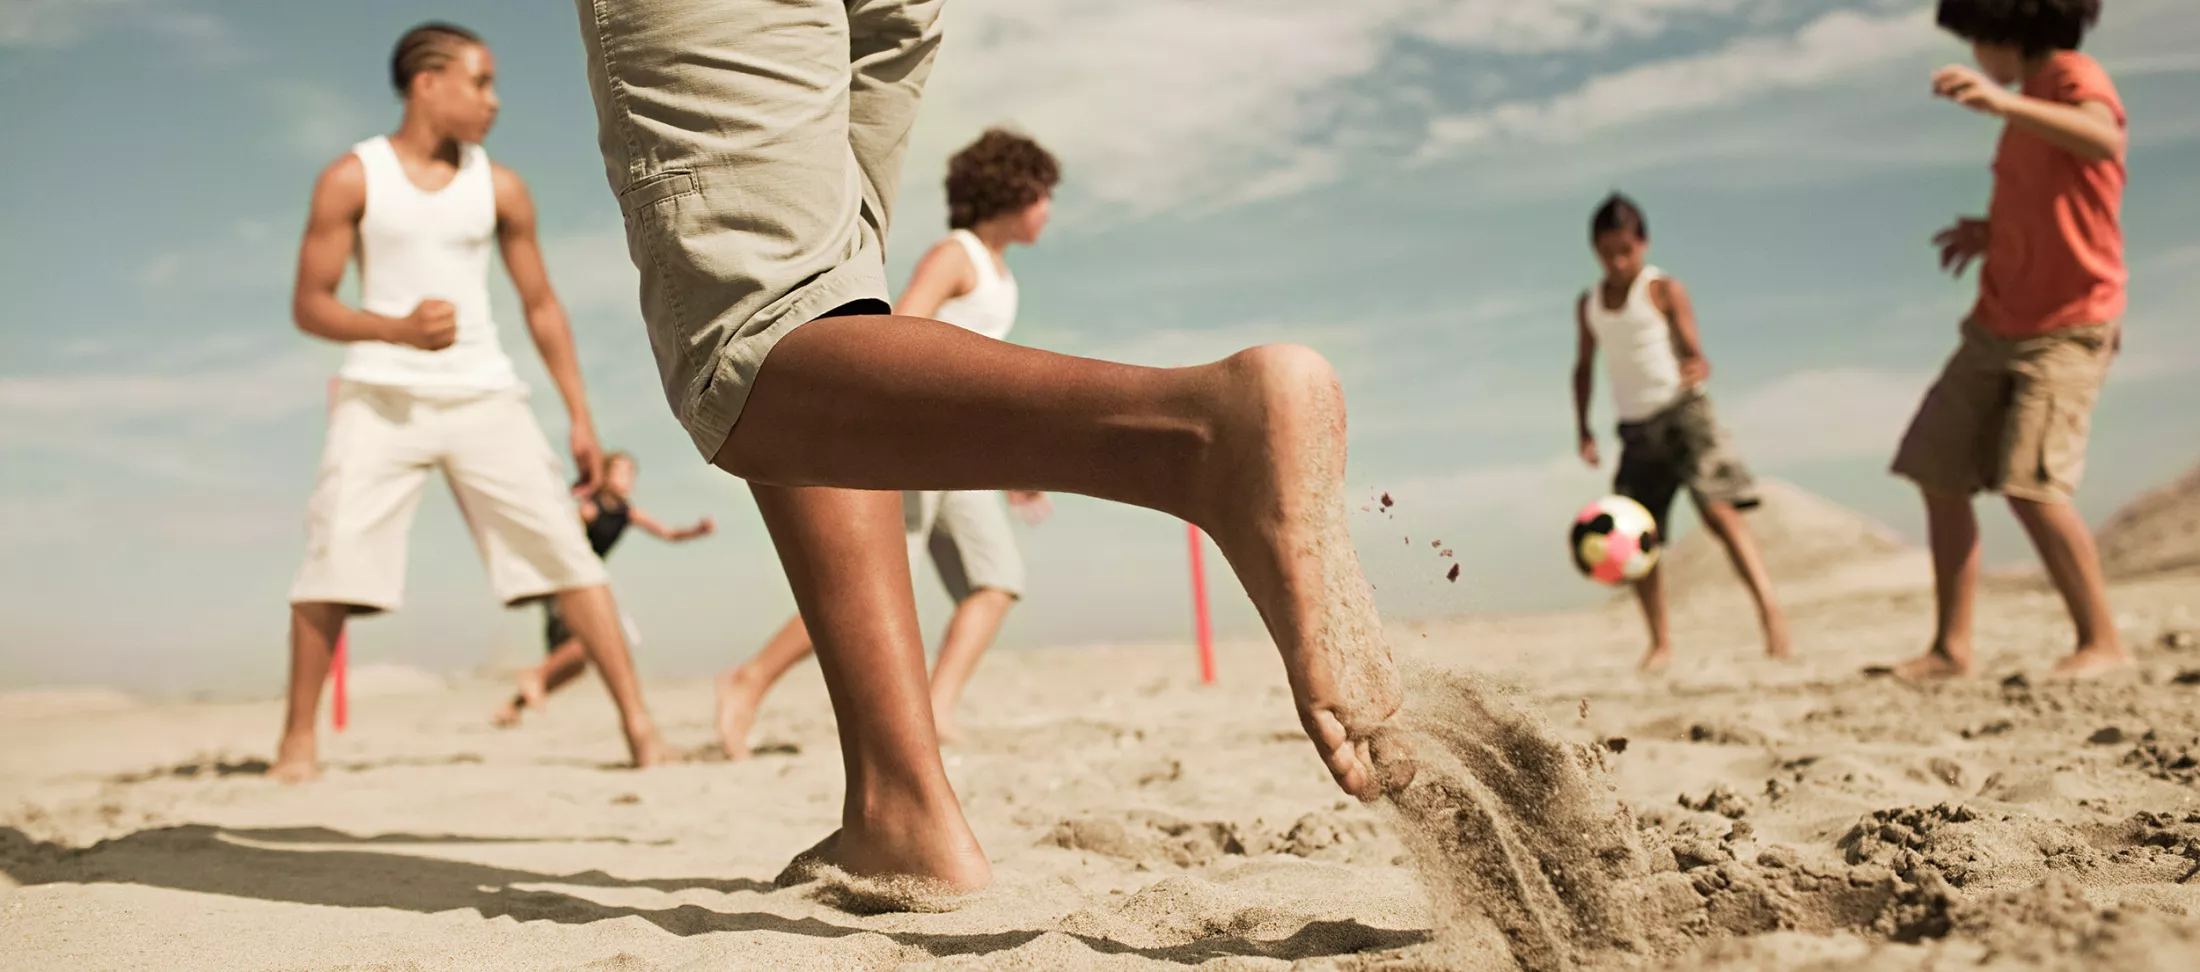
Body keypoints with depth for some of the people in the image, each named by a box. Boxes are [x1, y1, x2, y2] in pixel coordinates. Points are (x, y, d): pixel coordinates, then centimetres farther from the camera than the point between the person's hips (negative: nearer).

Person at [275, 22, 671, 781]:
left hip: (483, 396, 2)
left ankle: (638, 723, -5)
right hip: (382, 395, -1)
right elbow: (309, 304, 0)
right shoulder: (352, 179, 2)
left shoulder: (499, 189, 8)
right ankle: (298, 741, 4)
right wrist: (399, 329, -20)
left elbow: (541, 306, 13)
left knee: (562, 546, -7)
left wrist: (581, 418, 8)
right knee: (333, 557, -11)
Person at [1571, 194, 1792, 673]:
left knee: (1718, 508, -23)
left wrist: (1696, 368, -32)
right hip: (1635, 428, 5)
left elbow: (1697, 354, -8)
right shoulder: (1588, 304, 11)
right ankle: (1660, 640, 15)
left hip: (1683, 411, -5)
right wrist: (1582, 426, 14)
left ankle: (1770, 610, -27)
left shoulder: (1664, 291, -4)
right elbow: (1584, 366, 22)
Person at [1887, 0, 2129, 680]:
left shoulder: (2074, 77, -11)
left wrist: (2002, 103, -45)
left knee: (2030, 484, -20)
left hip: (2065, 328, -9)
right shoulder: (2030, 101, 16)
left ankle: (2103, 642, -5)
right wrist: (1991, 232, 9)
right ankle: (1951, 647, 11)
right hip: (1997, 324, 9)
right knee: (1937, 475, 4)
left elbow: (2106, 142, -35)